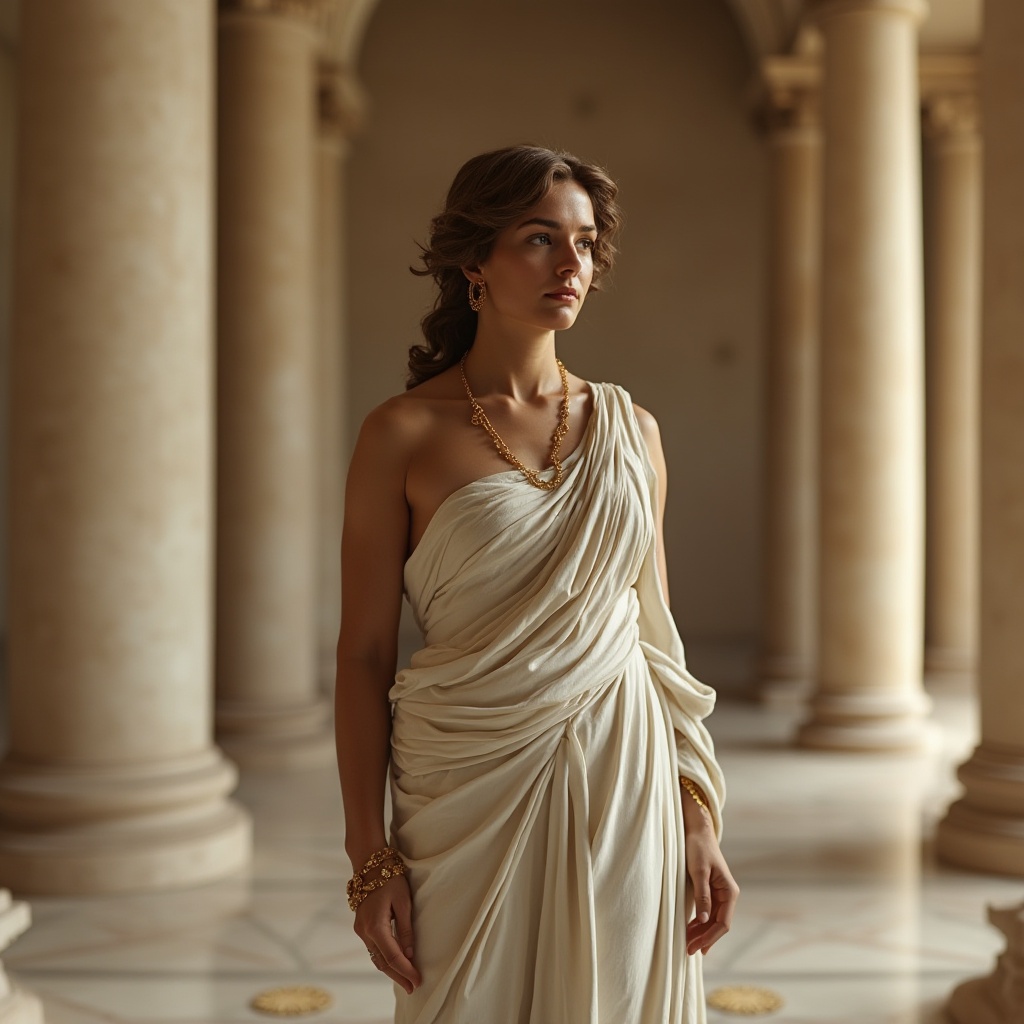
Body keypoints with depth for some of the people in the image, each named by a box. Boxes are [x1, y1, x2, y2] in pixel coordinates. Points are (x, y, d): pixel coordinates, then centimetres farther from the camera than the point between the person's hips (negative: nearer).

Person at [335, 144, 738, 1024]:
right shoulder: (403, 435, -5)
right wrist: (371, 860, -7)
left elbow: (656, 636, 9)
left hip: (621, 786, 3)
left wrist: (699, 823, 4)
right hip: (473, 788, -3)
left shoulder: (631, 431, 6)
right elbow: (364, 654, -5)